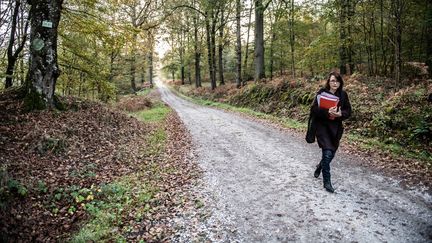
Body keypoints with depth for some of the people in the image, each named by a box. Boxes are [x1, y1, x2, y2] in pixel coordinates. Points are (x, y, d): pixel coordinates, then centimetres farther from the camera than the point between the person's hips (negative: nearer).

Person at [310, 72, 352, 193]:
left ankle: (319, 167, 46)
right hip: (322, 126, -4)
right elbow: (313, 110, -13)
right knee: (327, 152, -13)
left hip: (336, 127, 4)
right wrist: (327, 112, -29)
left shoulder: (343, 94, 2)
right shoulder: (321, 93, -9)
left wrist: (340, 114, -18)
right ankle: (326, 181, 1)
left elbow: (348, 111, 3)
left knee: (331, 153, 14)